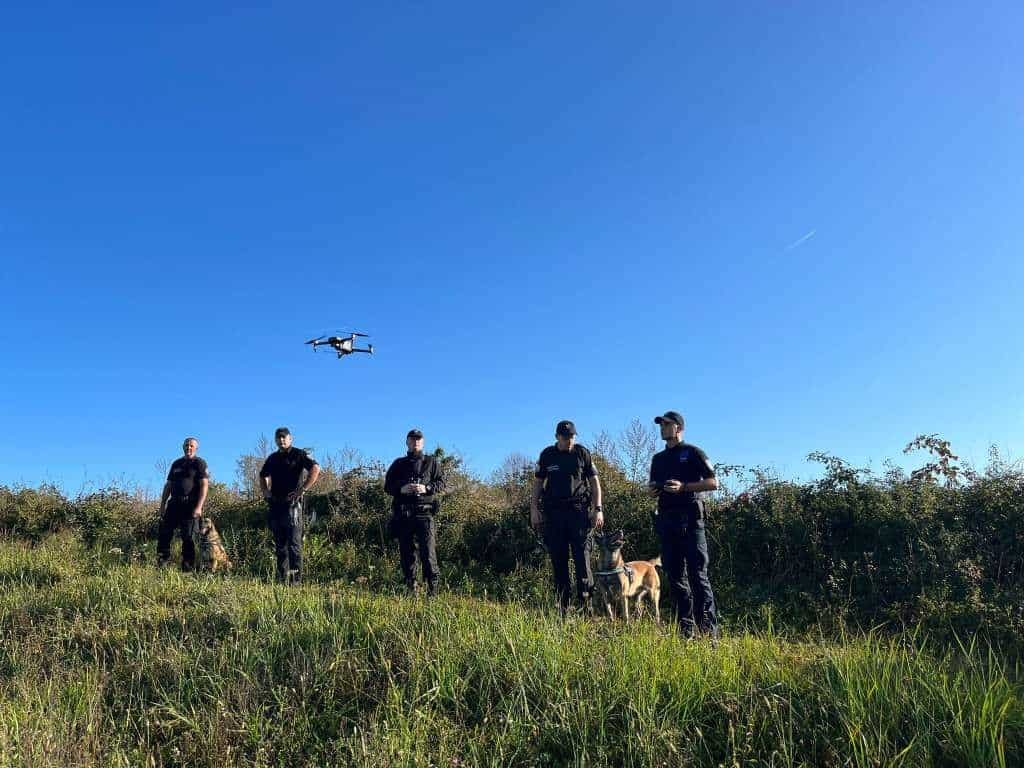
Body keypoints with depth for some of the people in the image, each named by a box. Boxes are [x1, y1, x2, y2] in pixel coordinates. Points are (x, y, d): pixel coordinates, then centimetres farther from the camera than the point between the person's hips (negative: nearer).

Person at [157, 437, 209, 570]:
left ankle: (187, 569, -2)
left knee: (188, 538, -6)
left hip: (190, 505, -6)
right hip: (174, 503, 6)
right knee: (163, 534, 1)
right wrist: (162, 504, 14)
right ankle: (161, 566, 8)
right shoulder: (176, 464, 19)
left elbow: (204, 485, -9)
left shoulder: (199, 463, 1)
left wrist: (199, 507, -18)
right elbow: (168, 485, 22)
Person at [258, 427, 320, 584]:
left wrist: (302, 489, -18)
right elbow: (263, 475, 33)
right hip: (275, 505, 7)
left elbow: (315, 469, -16)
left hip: (292, 504, -6)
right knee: (280, 545, 10)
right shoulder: (272, 458, 17)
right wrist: (265, 491, 16)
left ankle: (296, 580, -8)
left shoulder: (299, 454, -2)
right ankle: (282, 580, 16)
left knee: (294, 544, -9)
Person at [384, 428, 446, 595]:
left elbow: (441, 483, 6)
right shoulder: (398, 463, 15)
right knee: (406, 551, 5)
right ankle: (411, 587, 14)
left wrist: (426, 488, -12)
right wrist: (402, 489, -8)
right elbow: (387, 485, 11)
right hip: (403, 513, 3)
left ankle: (433, 587, -9)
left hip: (424, 512, -2)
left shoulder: (432, 462, 11)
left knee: (428, 550, -13)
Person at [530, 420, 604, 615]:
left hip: (579, 510, -2)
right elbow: (538, 483, 12)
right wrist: (534, 509, 4)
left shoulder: (582, 453, 3)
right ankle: (562, 605, 12)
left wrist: (598, 509, -5)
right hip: (554, 511, 2)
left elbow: (594, 482, 4)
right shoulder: (547, 455, 7)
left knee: (582, 557, -8)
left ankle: (586, 602, 0)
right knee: (558, 559, 4)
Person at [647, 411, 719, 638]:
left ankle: (709, 629, -6)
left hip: (689, 518, -6)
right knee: (674, 575, 7)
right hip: (666, 519, 6)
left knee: (697, 574, -9)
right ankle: (686, 628, 14)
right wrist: (653, 490, 2)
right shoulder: (658, 458, 19)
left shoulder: (692, 453, 1)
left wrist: (683, 487, -17)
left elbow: (713, 483, -5)